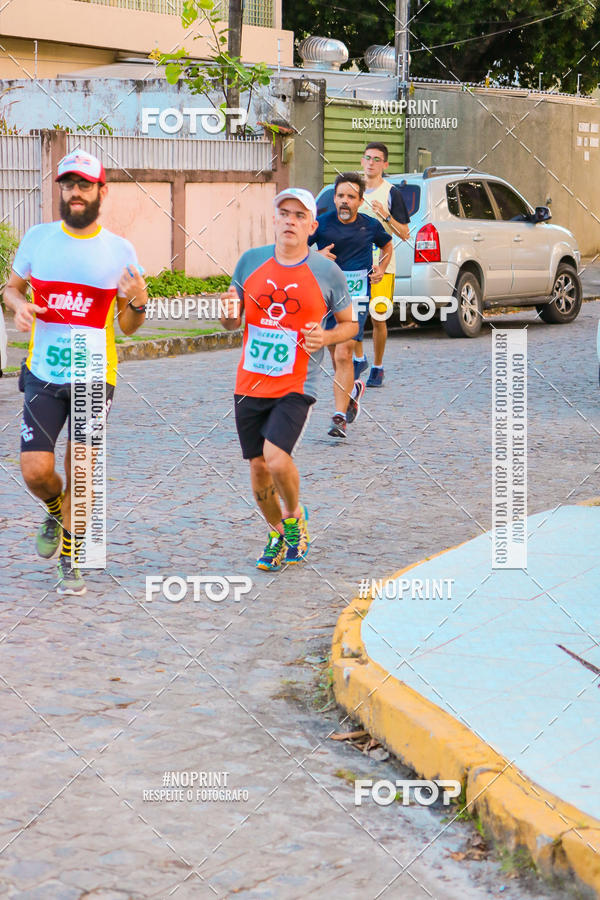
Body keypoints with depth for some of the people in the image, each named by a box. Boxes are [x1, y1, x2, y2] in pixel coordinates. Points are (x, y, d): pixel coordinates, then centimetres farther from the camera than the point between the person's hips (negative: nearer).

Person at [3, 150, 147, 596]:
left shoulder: (120, 250, -1)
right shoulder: (38, 238, 1)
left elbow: (127, 327, 5)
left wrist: (138, 302, -18)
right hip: (42, 375, 1)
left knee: (79, 474, -2)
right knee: (36, 471, -5)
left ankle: (70, 558, 19)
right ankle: (56, 512, 31)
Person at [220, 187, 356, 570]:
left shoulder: (328, 273, -4)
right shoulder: (251, 261, 4)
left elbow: (350, 324, 8)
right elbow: (232, 322, 13)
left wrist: (326, 338, -13)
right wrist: (229, 313, -11)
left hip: (296, 387, -3)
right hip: (250, 384, 4)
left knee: (277, 458, -21)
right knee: (259, 468, 8)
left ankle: (295, 516, 10)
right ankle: (277, 535, 33)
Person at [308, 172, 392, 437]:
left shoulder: (371, 226, 1)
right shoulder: (322, 224, -3)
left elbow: (387, 245, 23)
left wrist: (381, 269, 6)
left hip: (356, 297, -2)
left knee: (343, 355, -16)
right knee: (336, 357, 15)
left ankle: (340, 417, -14)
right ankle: (353, 388, 47)